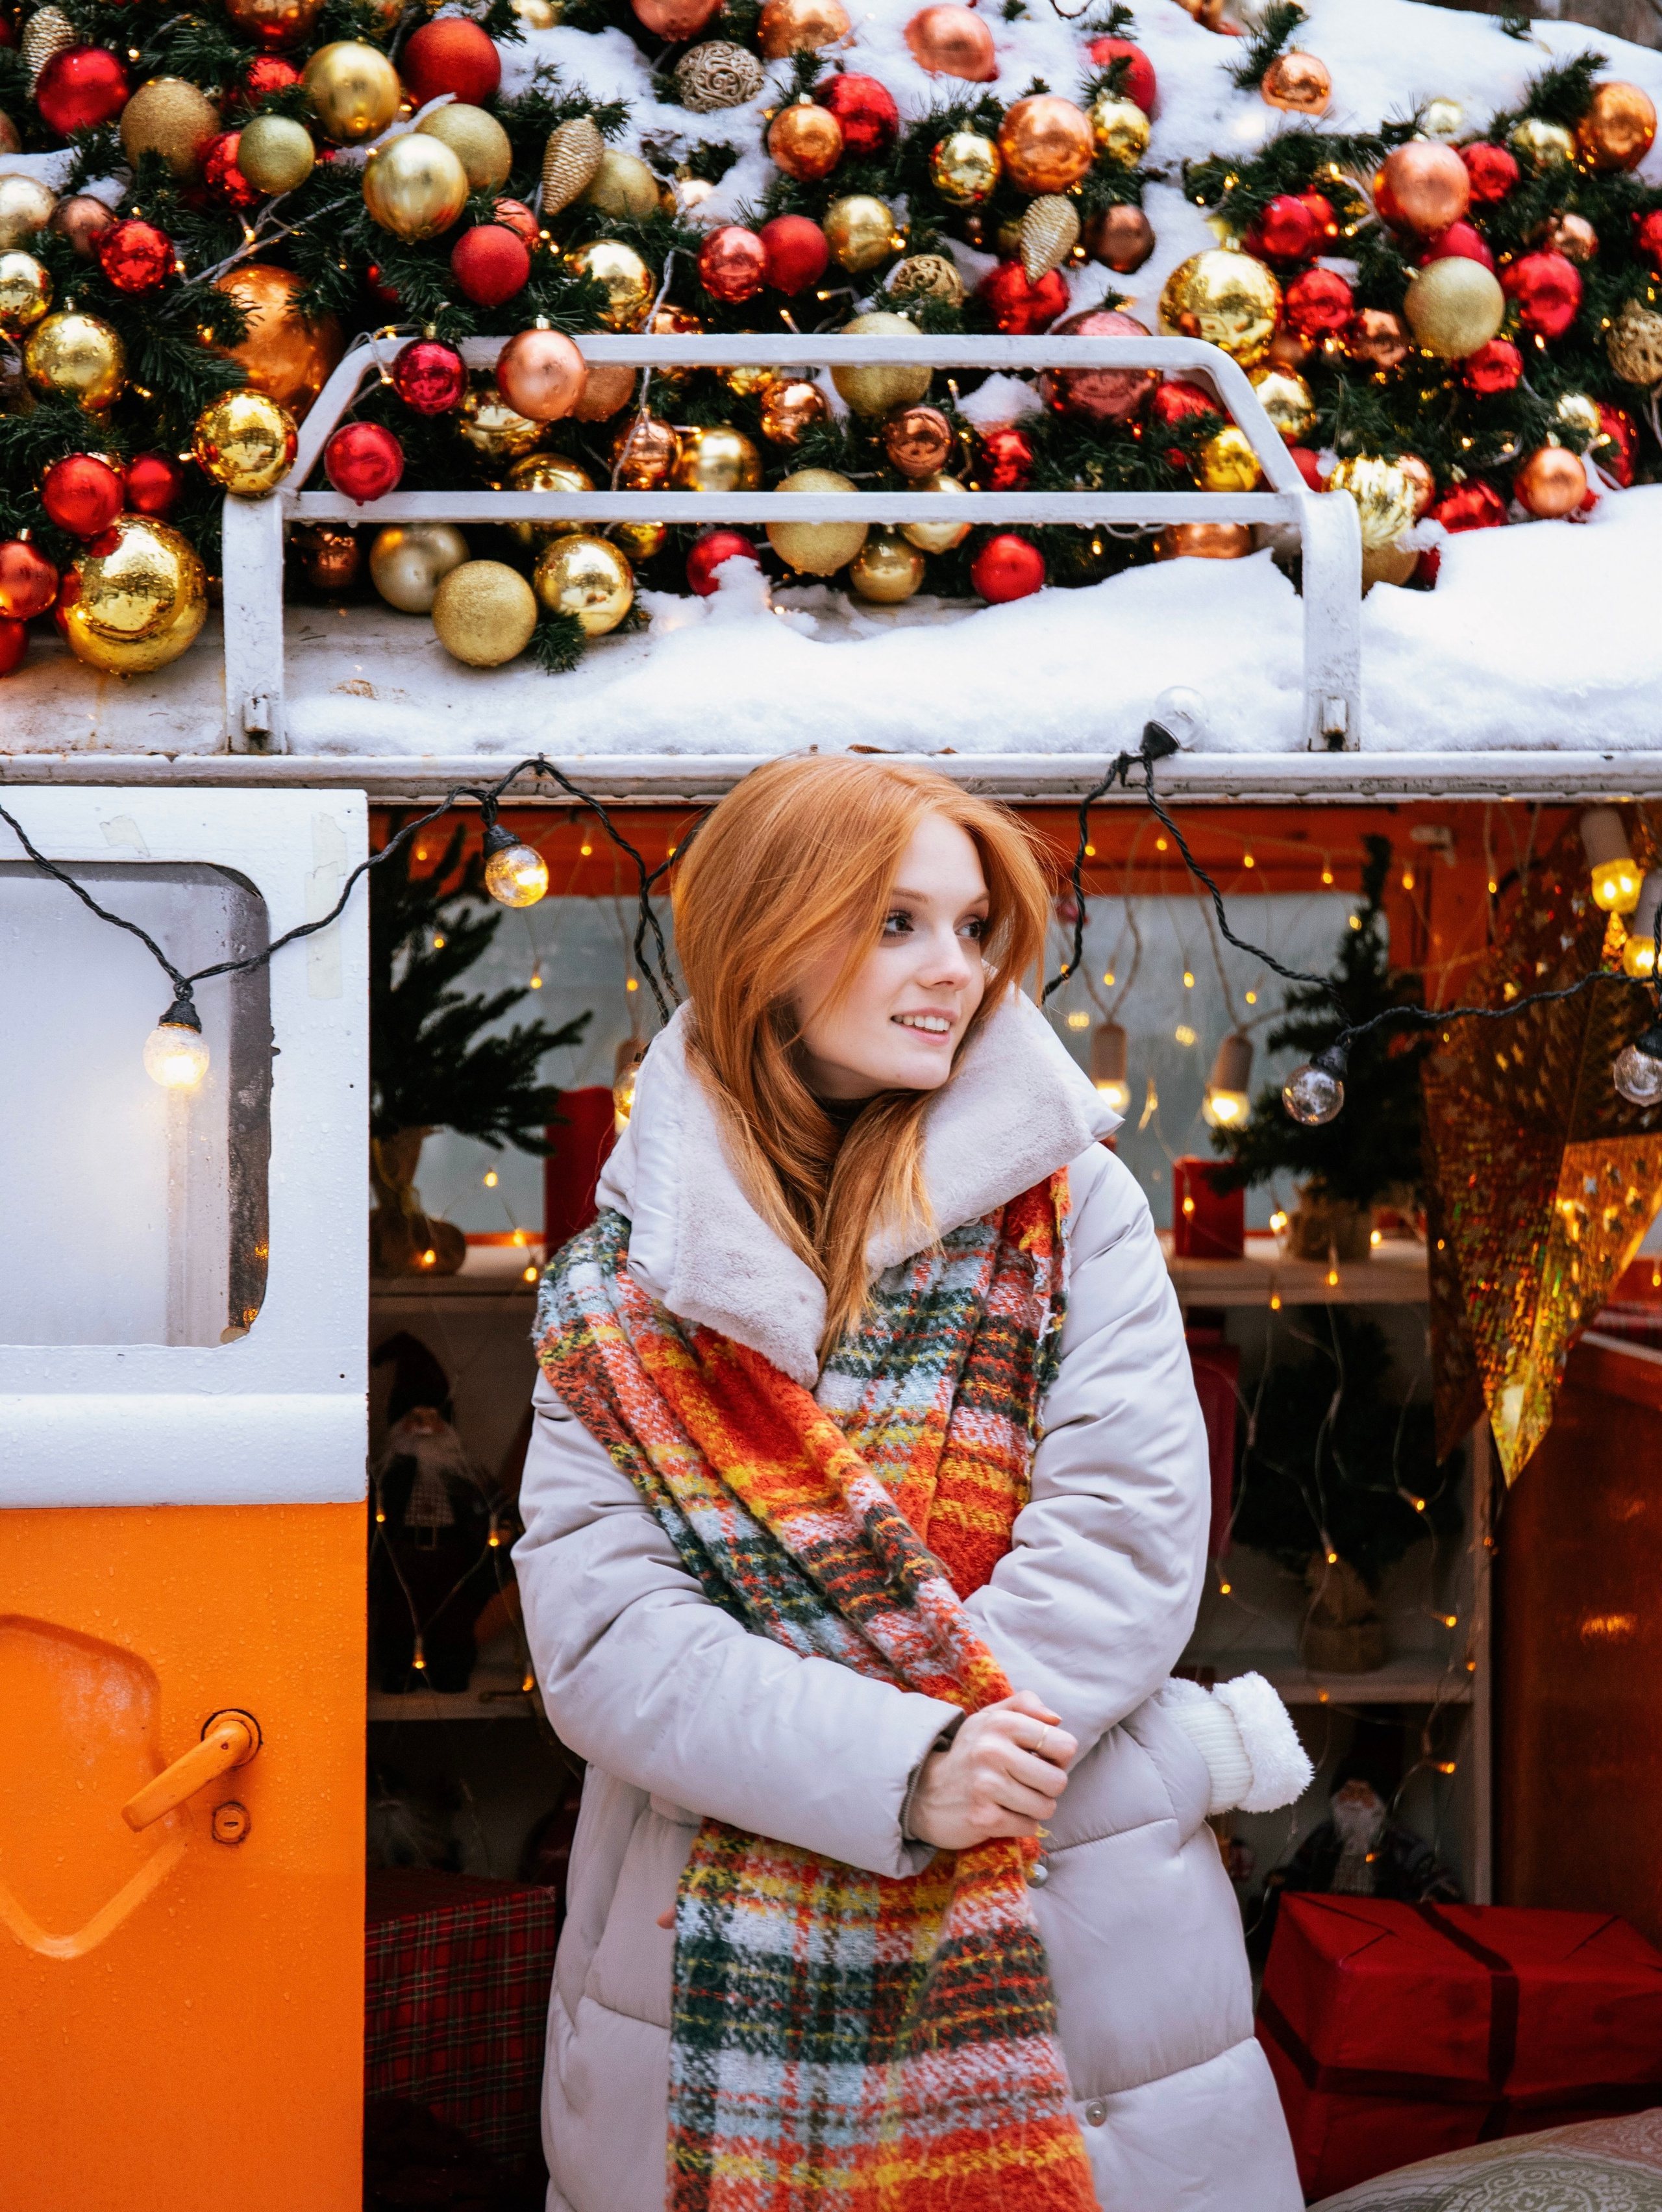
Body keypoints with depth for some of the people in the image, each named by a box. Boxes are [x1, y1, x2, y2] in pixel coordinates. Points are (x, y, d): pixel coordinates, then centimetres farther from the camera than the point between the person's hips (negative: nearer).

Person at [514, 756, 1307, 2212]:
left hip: (1070, 1950, 0)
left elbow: (1130, 1523, -9)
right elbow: (595, 1628, -8)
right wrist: (898, 1771, -22)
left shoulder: (1067, 1206, 3)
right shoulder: (620, 1288, 2)